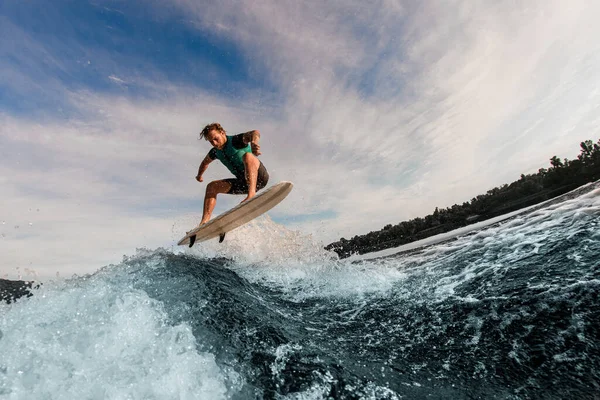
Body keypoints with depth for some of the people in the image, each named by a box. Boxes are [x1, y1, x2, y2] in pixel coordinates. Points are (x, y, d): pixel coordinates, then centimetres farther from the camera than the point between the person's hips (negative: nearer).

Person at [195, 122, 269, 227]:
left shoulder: (237, 140, -10)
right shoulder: (215, 152, 10)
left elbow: (255, 133, -32)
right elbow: (205, 162, 34)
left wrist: (253, 143, -55)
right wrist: (199, 175, 47)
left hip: (259, 177, -7)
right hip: (244, 183, 7)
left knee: (247, 156, -35)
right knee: (211, 187, 2)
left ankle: (251, 195, -53)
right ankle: (204, 222, -5)